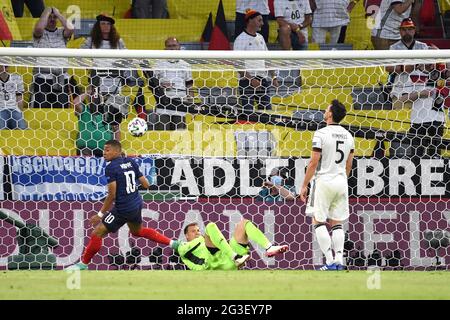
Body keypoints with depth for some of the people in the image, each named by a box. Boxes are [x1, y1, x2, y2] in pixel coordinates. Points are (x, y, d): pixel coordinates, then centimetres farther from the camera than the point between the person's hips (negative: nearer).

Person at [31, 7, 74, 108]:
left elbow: (70, 28, -8)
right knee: (40, 107, -8)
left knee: (62, 107, 2)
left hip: (61, 77, 3)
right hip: (42, 76, -3)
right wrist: (46, 12, -4)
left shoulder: (62, 33, 13)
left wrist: (58, 14, 1)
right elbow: (39, 28, -19)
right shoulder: (39, 34, 5)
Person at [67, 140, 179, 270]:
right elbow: (146, 185, 6)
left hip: (123, 208, -8)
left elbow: (112, 195, -20)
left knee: (97, 233, 2)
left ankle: (83, 264, 9)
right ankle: (172, 243, 33)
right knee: (137, 231, 34)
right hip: (137, 204, 8)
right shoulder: (131, 162, 4)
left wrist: (100, 214, -14)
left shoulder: (111, 167, -16)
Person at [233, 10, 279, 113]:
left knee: (267, 108, 5)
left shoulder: (260, 38, 15)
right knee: (247, 110, -9)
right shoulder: (241, 39, -8)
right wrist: (250, 79, -21)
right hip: (247, 80, -7)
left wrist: (273, 77, 11)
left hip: (263, 80, 7)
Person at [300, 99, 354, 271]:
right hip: (341, 182, 6)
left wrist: (304, 185, -5)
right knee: (336, 223, 10)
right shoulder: (348, 136, 8)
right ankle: (339, 261, 1)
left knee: (319, 222, 1)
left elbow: (313, 162, -12)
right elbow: (348, 165, 14)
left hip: (324, 180, -6)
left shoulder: (321, 134, -12)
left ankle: (330, 262, -8)